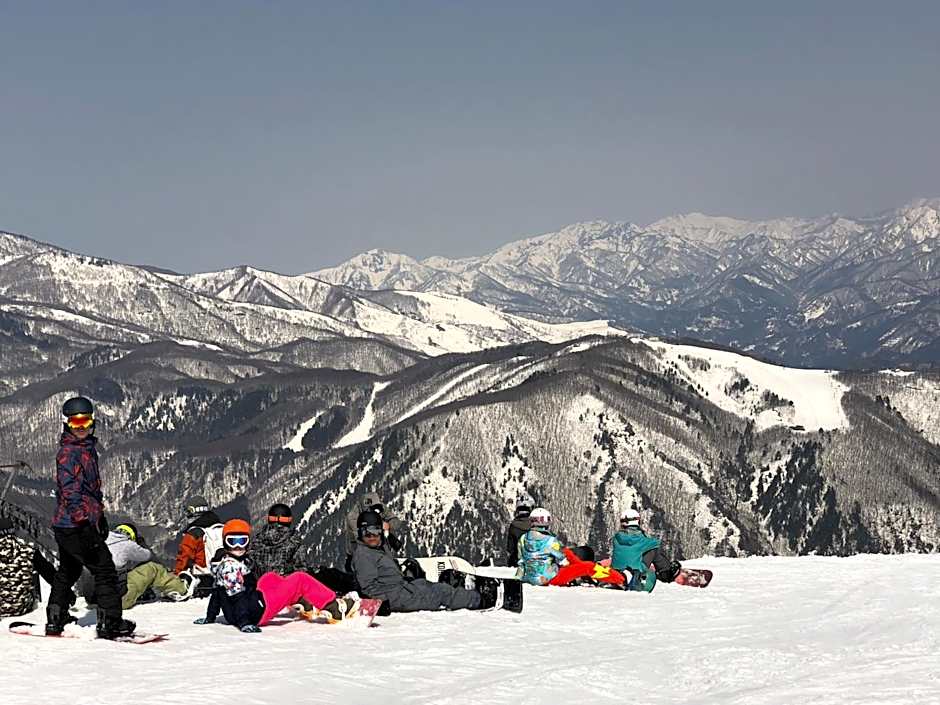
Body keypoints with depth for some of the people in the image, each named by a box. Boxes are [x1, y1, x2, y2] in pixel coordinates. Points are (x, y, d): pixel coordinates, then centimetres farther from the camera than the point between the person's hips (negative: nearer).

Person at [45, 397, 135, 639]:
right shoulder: (69, 452, -15)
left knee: (68, 571, 20)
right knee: (105, 570, -5)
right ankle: (110, 622, -3)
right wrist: (83, 522, -29)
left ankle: (55, 619, 29)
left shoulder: (88, 448, 16)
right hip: (75, 525, -10)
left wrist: (100, 516, 29)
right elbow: (70, 491, -23)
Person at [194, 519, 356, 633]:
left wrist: (210, 617, 26)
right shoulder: (231, 565, -19)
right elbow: (236, 596, -26)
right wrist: (245, 623, -31)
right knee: (300, 579, -1)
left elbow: (217, 592, 19)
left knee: (270, 577, 32)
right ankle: (335, 607, 3)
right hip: (257, 612, -10)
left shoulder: (221, 561, 9)